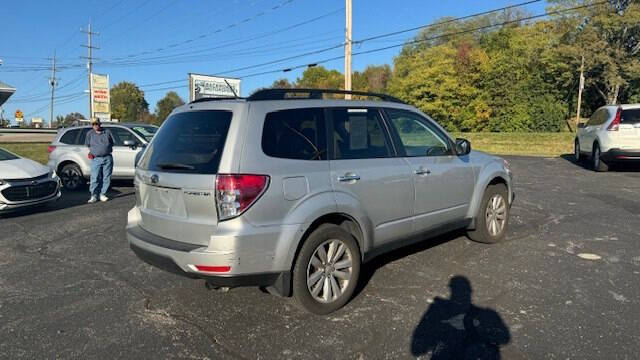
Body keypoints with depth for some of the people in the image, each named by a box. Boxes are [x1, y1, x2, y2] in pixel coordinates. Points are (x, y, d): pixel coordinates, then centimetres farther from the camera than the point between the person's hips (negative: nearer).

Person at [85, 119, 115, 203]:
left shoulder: (107, 132, 9)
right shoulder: (90, 133, 10)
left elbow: (112, 143, 15)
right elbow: (88, 145, 19)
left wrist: (107, 150, 6)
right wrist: (92, 152, 5)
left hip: (108, 158, 1)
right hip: (96, 159, -1)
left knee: (106, 178, 2)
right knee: (95, 178, -7)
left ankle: (103, 194, 12)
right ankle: (94, 196, -3)